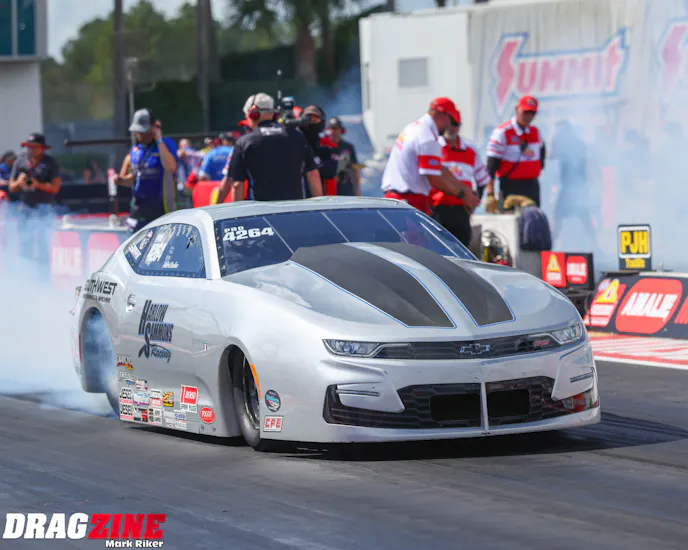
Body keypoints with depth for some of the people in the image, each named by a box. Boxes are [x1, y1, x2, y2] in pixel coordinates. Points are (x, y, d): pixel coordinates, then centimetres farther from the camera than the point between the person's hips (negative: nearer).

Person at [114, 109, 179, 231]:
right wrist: (122, 180, 1)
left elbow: (171, 167, -27)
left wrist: (159, 140, -20)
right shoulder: (135, 149, 12)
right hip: (138, 209, 6)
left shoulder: (166, 144, -7)